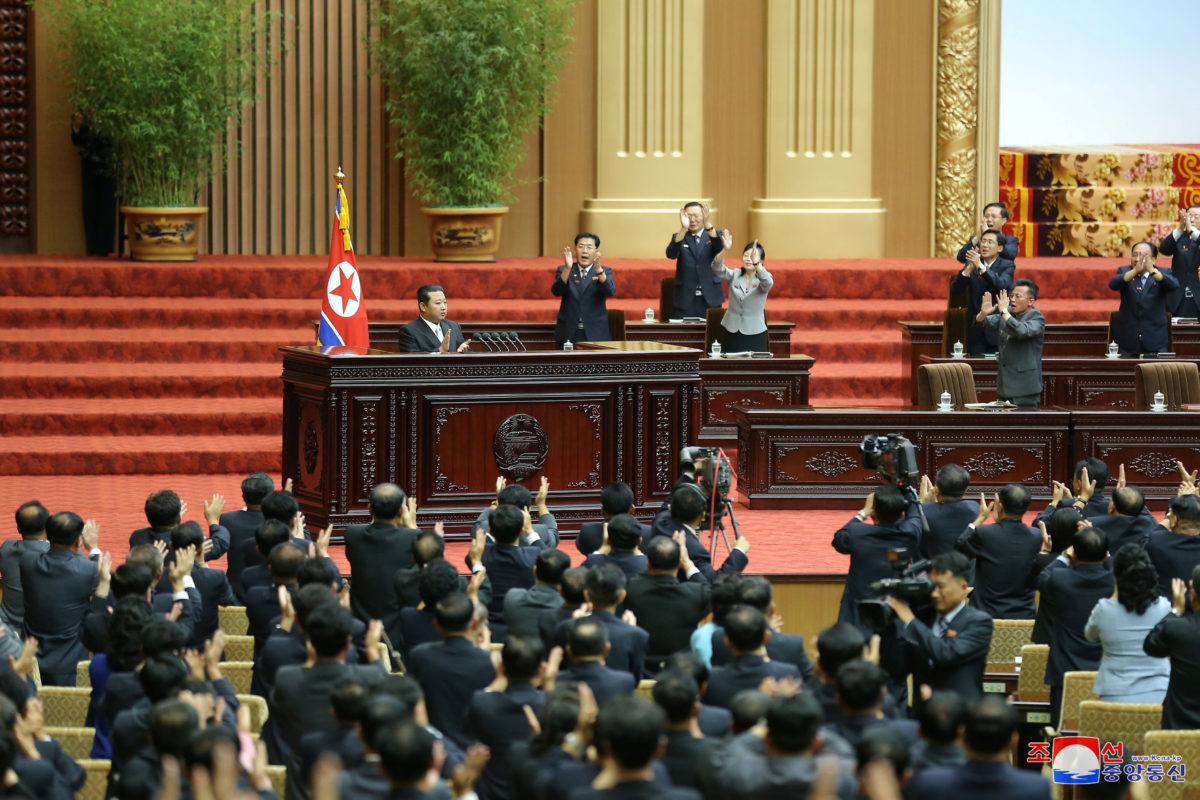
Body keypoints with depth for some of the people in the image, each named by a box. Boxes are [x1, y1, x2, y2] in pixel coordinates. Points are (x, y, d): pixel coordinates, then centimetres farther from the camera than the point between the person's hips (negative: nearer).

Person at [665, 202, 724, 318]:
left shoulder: (714, 235, 7)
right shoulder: (679, 237, 7)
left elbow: (720, 248, -16)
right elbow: (671, 254, -13)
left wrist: (707, 224, -32)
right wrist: (683, 228, -28)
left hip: (710, 298, 0)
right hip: (685, 298, 0)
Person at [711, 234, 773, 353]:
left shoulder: (763, 279, -3)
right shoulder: (734, 275, 4)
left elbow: (768, 283, -27)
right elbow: (717, 269, -14)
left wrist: (756, 262, -45)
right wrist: (725, 249, -34)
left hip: (755, 333, -2)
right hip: (732, 332, 2)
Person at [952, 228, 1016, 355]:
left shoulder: (1007, 266, 0)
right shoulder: (971, 264, 7)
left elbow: (1002, 285, -21)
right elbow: (955, 288, -5)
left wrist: (980, 266, -33)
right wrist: (969, 268, -21)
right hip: (976, 329, 3)